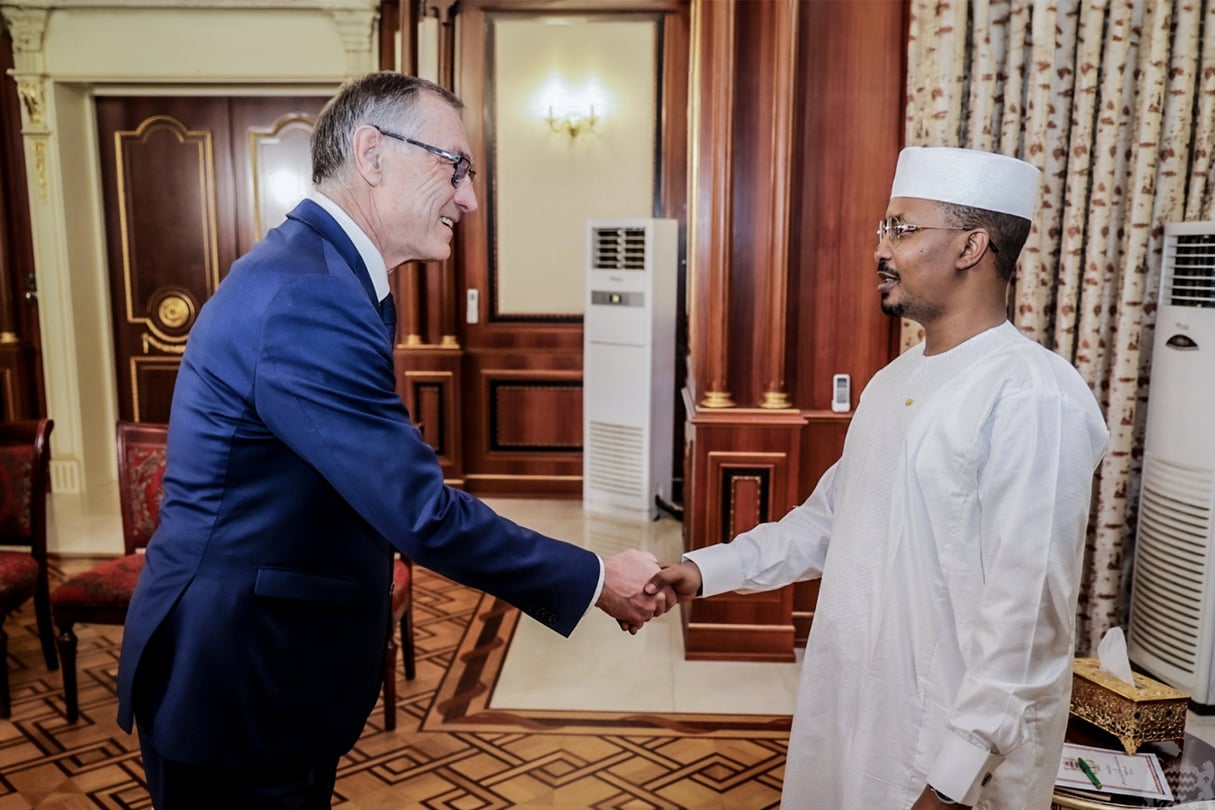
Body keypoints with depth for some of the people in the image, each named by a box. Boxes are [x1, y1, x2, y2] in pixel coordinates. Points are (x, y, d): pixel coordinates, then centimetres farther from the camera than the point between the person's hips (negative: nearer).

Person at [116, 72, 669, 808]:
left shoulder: (318, 272, 6)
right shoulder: (308, 297, -27)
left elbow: (389, 483, 9)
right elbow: (422, 513, -26)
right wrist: (595, 581, -15)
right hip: (233, 684, -9)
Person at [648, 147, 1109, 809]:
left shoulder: (1034, 399, -20)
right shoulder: (894, 381, 6)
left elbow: (1026, 615, -22)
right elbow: (827, 519, 12)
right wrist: (707, 570, 4)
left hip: (952, 748, -7)